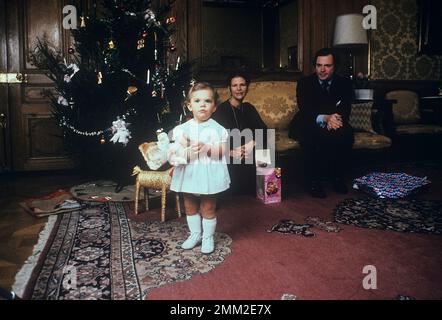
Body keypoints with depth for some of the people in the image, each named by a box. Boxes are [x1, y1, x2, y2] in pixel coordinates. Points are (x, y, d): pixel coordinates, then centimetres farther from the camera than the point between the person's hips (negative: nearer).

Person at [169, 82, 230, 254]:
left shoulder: (217, 129, -4)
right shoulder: (182, 129, 1)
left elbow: (221, 153, -8)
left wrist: (208, 148, -25)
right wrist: (188, 152, -22)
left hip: (209, 174, -3)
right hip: (188, 173, 3)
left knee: (208, 208, 7)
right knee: (190, 207, 15)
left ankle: (208, 237, 24)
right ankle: (195, 234, 33)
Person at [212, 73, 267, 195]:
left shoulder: (249, 108, 10)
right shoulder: (221, 110, -8)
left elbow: (263, 131, 9)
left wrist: (253, 143, -9)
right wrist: (230, 152, -21)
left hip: (251, 163, 5)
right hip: (230, 164, -5)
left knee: (251, 194, 6)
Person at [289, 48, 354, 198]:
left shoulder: (345, 84, 1)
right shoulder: (304, 83, -5)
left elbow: (345, 111, -10)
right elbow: (305, 110, -20)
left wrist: (333, 120, -36)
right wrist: (325, 118, -41)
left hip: (333, 125, 2)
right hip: (308, 126, -2)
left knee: (346, 133, -29)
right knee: (309, 134, -35)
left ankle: (337, 176, -9)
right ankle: (314, 180, -22)